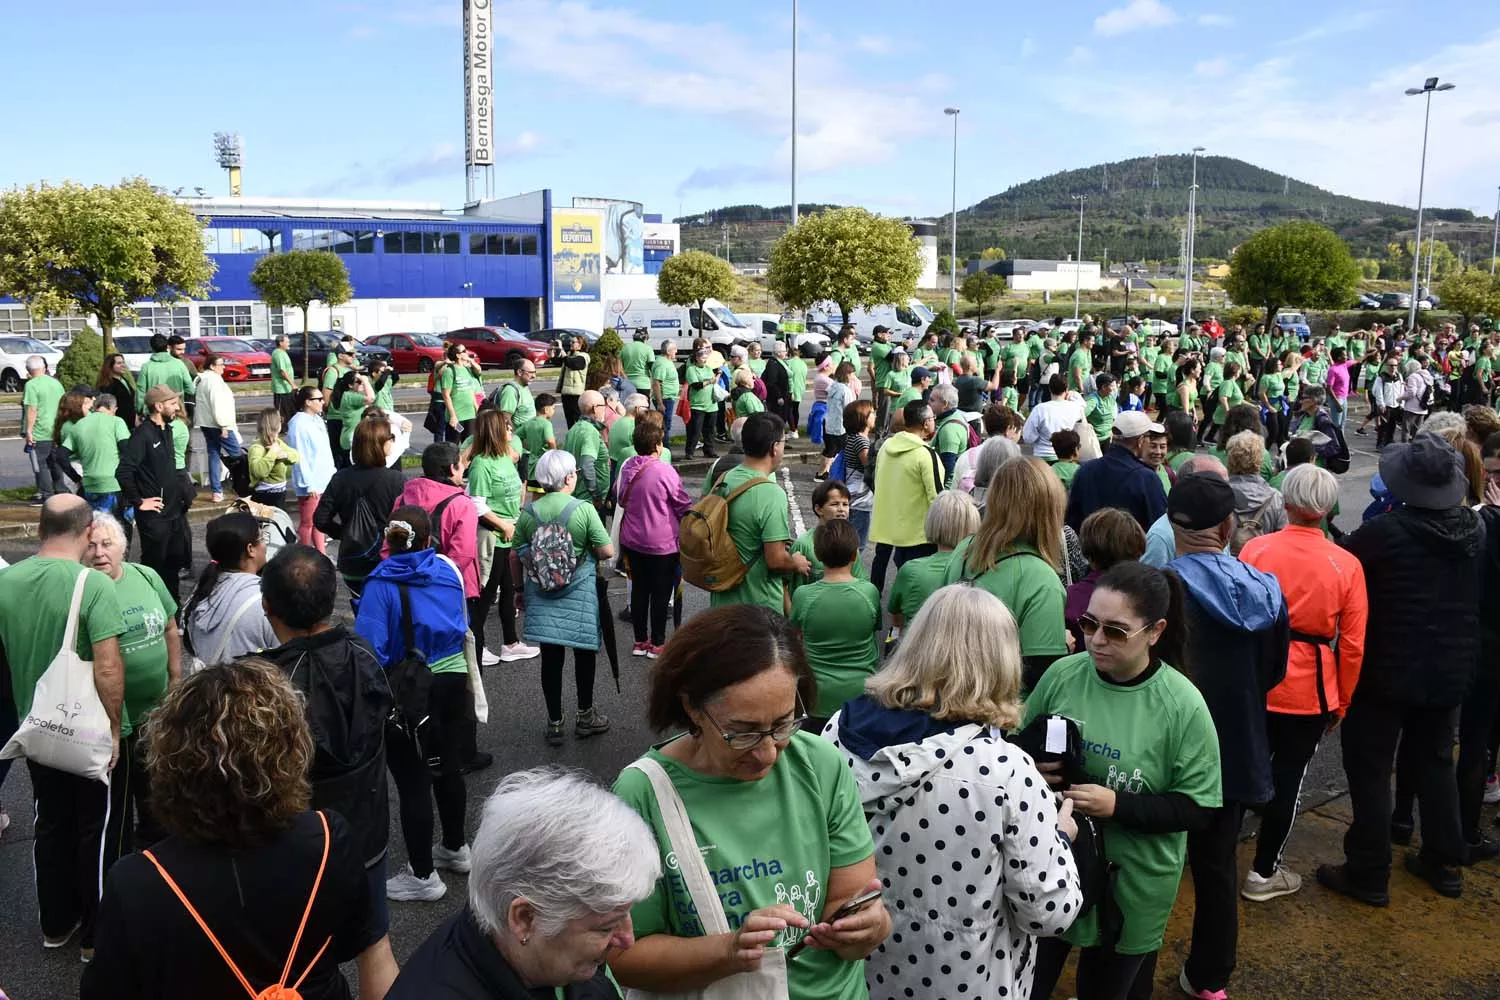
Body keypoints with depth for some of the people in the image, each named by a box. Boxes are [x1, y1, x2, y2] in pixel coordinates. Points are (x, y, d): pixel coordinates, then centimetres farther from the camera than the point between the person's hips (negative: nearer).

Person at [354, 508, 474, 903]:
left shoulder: (381, 584, -16)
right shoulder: (448, 568, -2)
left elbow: (370, 649, -21)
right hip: (453, 682, 6)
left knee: (413, 781, 6)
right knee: (448, 767, 22)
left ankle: (422, 875, 17)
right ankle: (456, 848, 40)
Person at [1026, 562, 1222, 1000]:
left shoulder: (1182, 705, -16)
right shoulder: (1062, 674, -8)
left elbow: (1199, 808, -12)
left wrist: (1116, 805, -24)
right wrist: (1031, 770, -16)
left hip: (1131, 886, -2)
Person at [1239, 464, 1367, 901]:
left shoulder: (1255, 549, -9)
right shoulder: (1346, 565, -10)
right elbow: (1352, 645, -6)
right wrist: (1342, 701, 8)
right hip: (1308, 689, -1)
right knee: (1288, 776, 12)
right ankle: (1264, 872, 22)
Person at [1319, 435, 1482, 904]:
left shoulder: (1385, 531, -22)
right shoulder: (1473, 528, -2)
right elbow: (1474, 597, 12)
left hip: (1389, 670, -6)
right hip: (1451, 670, 6)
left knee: (1370, 769, 5)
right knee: (1434, 761, 22)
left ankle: (1368, 875, 11)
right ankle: (1444, 863, 32)